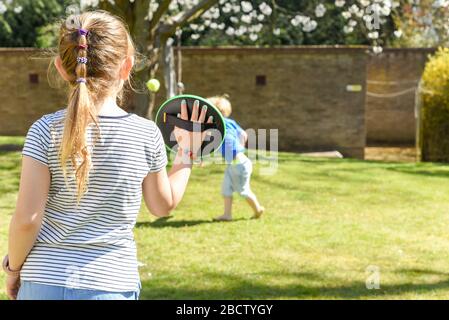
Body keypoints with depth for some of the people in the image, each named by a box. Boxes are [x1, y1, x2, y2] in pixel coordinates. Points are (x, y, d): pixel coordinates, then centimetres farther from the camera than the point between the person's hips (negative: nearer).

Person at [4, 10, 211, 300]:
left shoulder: (46, 130, -8)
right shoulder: (147, 135, -4)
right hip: (112, 285, 1)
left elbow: (27, 219, -10)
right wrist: (187, 151, 24)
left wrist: (13, 267, 7)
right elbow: (164, 205, 12)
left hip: (43, 282, 0)